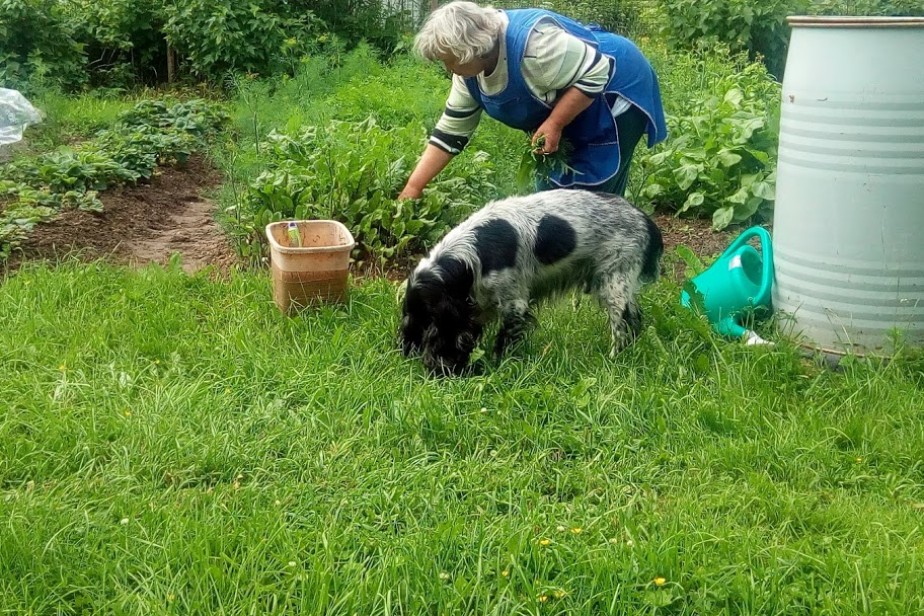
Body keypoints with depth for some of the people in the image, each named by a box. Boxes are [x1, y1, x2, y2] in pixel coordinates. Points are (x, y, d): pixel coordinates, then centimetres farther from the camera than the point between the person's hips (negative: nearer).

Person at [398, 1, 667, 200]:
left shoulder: (531, 42, -35)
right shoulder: (470, 71, -7)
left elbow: (595, 72, -30)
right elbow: (450, 132, -2)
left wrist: (554, 124, -31)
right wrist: (413, 188, -6)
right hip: (578, 117, 9)